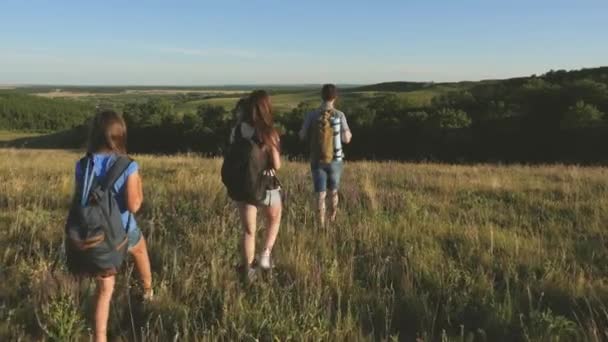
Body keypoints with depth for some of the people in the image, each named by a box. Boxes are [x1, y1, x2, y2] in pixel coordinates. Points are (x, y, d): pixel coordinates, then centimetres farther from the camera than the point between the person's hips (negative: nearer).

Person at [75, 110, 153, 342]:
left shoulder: (82, 166, -8)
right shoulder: (128, 166, -20)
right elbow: (133, 205, -21)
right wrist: (138, 185, -4)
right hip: (122, 231, -1)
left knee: (104, 290, 12)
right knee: (140, 251, 35)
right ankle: (148, 291, 59)